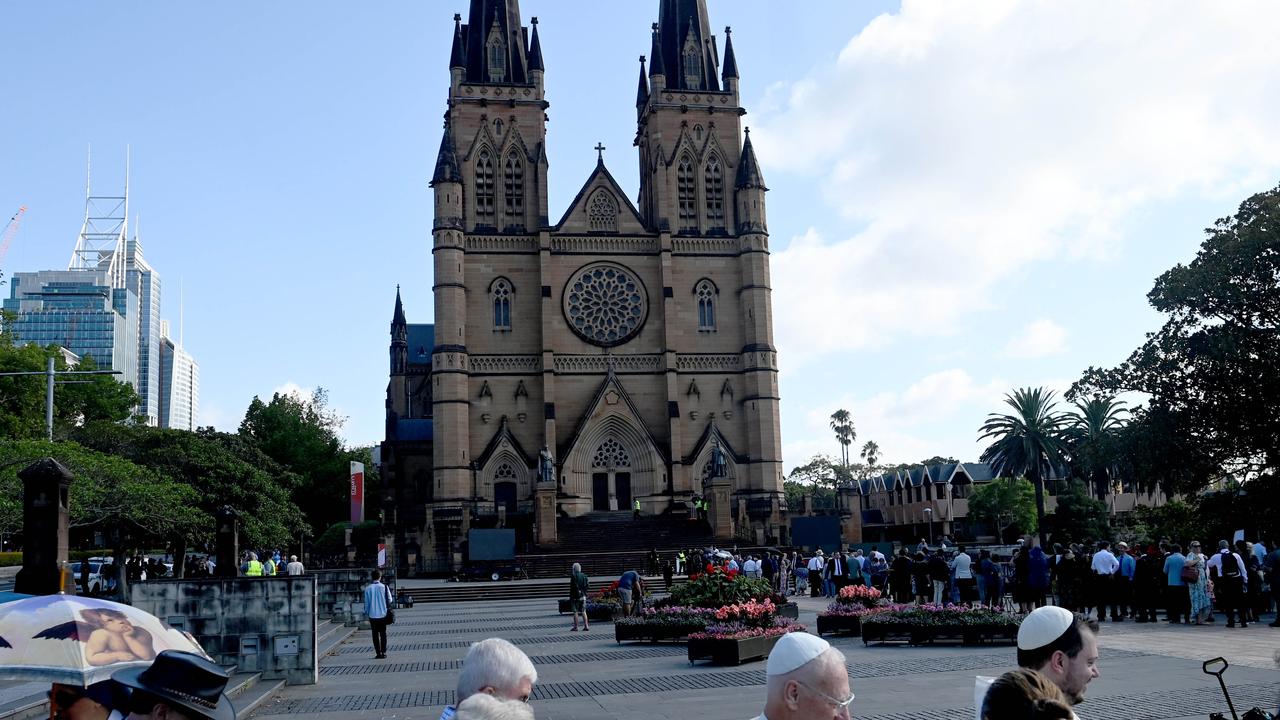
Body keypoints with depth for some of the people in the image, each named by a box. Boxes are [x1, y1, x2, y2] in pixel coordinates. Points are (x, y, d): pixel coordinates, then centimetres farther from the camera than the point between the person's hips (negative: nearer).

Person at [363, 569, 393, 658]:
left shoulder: (368, 588, -5)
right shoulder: (384, 587, -7)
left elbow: (366, 603, -1)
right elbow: (389, 600, -2)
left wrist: (367, 612, 11)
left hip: (372, 615, 0)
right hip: (383, 614, 0)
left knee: (375, 635, 7)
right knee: (383, 634, 9)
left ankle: (378, 653, 5)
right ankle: (383, 653, 6)